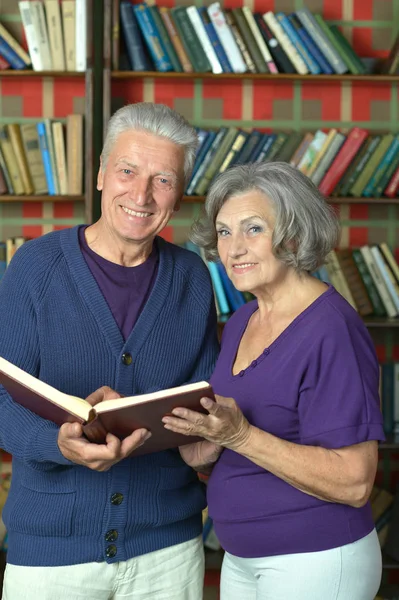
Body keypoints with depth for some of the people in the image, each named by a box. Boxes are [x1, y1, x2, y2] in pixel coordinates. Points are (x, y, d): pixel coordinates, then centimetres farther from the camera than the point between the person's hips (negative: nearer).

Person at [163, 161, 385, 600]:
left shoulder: (332, 330, -20)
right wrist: (200, 436, -9)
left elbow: (353, 483, -23)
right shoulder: (240, 323, 5)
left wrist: (239, 435, -30)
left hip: (316, 560, -7)